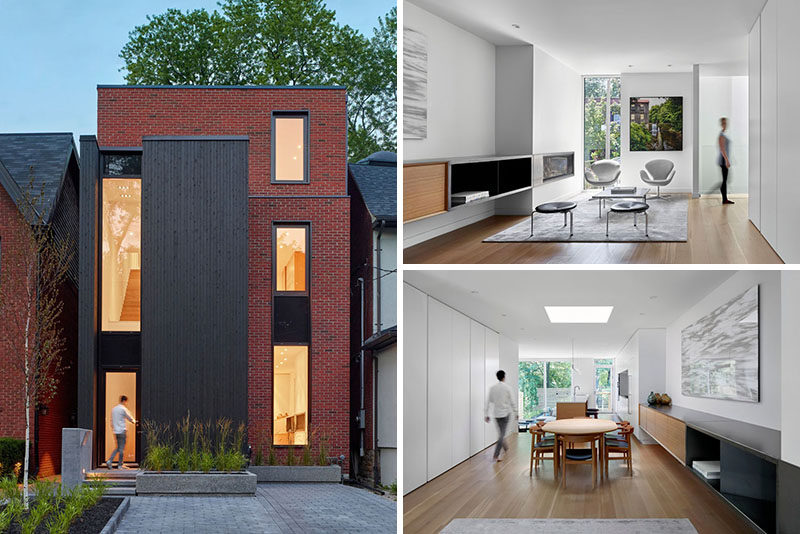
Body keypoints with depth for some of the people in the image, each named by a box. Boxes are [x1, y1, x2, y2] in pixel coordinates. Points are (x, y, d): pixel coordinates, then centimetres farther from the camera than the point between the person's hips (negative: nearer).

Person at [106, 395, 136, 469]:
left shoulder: (113, 409, 13)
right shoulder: (123, 409, -8)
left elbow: (112, 421, 17)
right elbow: (129, 418, -1)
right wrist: (134, 421, 19)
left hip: (116, 432, 7)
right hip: (122, 431, -7)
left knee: (118, 448, 14)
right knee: (121, 448, -1)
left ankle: (110, 461, -2)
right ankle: (119, 465, 1)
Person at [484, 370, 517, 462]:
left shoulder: (492, 388, -1)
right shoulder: (507, 388, -10)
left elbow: (488, 402, 1)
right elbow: (512, 402, -7)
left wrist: (487, 414, 8)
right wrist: (516, 412, 7)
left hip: (496, 414, 4)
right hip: (505, 413, -4)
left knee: (501, 432, 22)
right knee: (502, 433, -4)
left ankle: (505, 447, 43)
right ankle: (496, 454, -12)